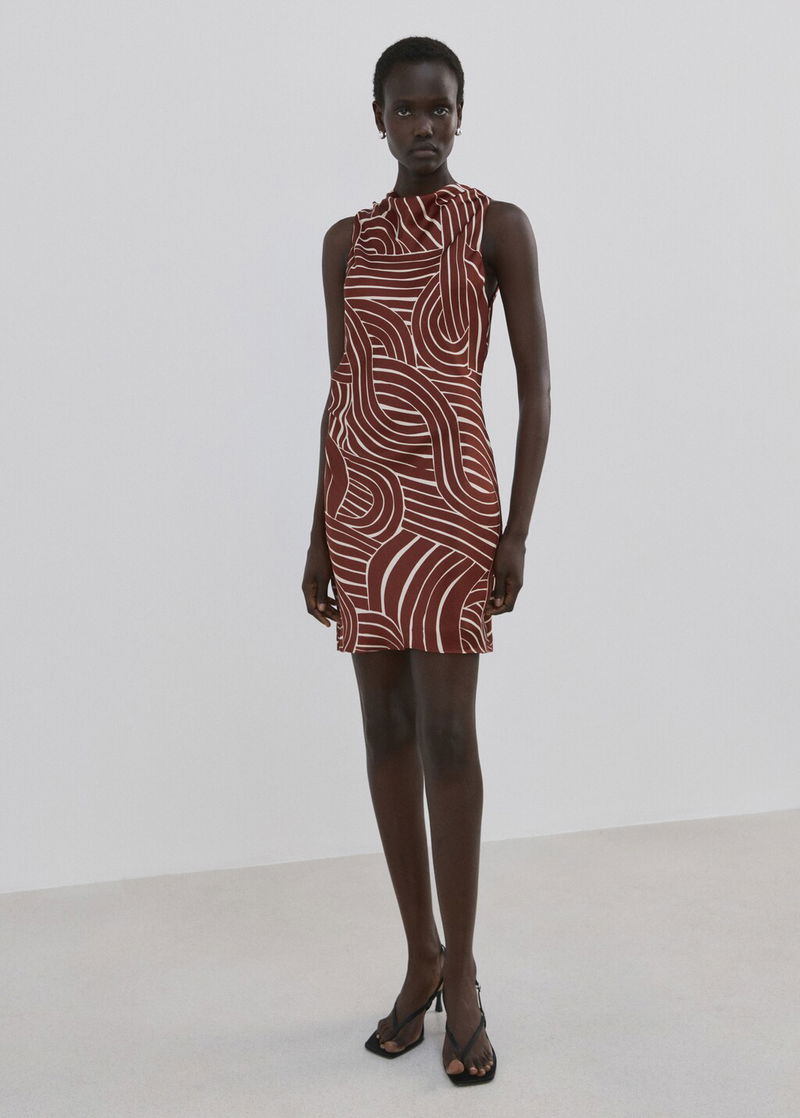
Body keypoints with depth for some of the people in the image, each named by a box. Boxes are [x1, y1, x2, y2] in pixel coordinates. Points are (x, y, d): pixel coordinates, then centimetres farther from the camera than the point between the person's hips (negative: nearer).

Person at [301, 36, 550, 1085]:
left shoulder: (500, 226, 2)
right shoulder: (345, 241, 14)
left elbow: (535, 381, -2)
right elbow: (340, 392, 14)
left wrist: (517, 530, -10)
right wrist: (320, 534, 10)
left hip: (450, 495, -4)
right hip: (361, 496, 5)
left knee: (445, 730, -7)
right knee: (387, 727, 6)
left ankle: (462, 971, 8)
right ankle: (421, 956, 19)